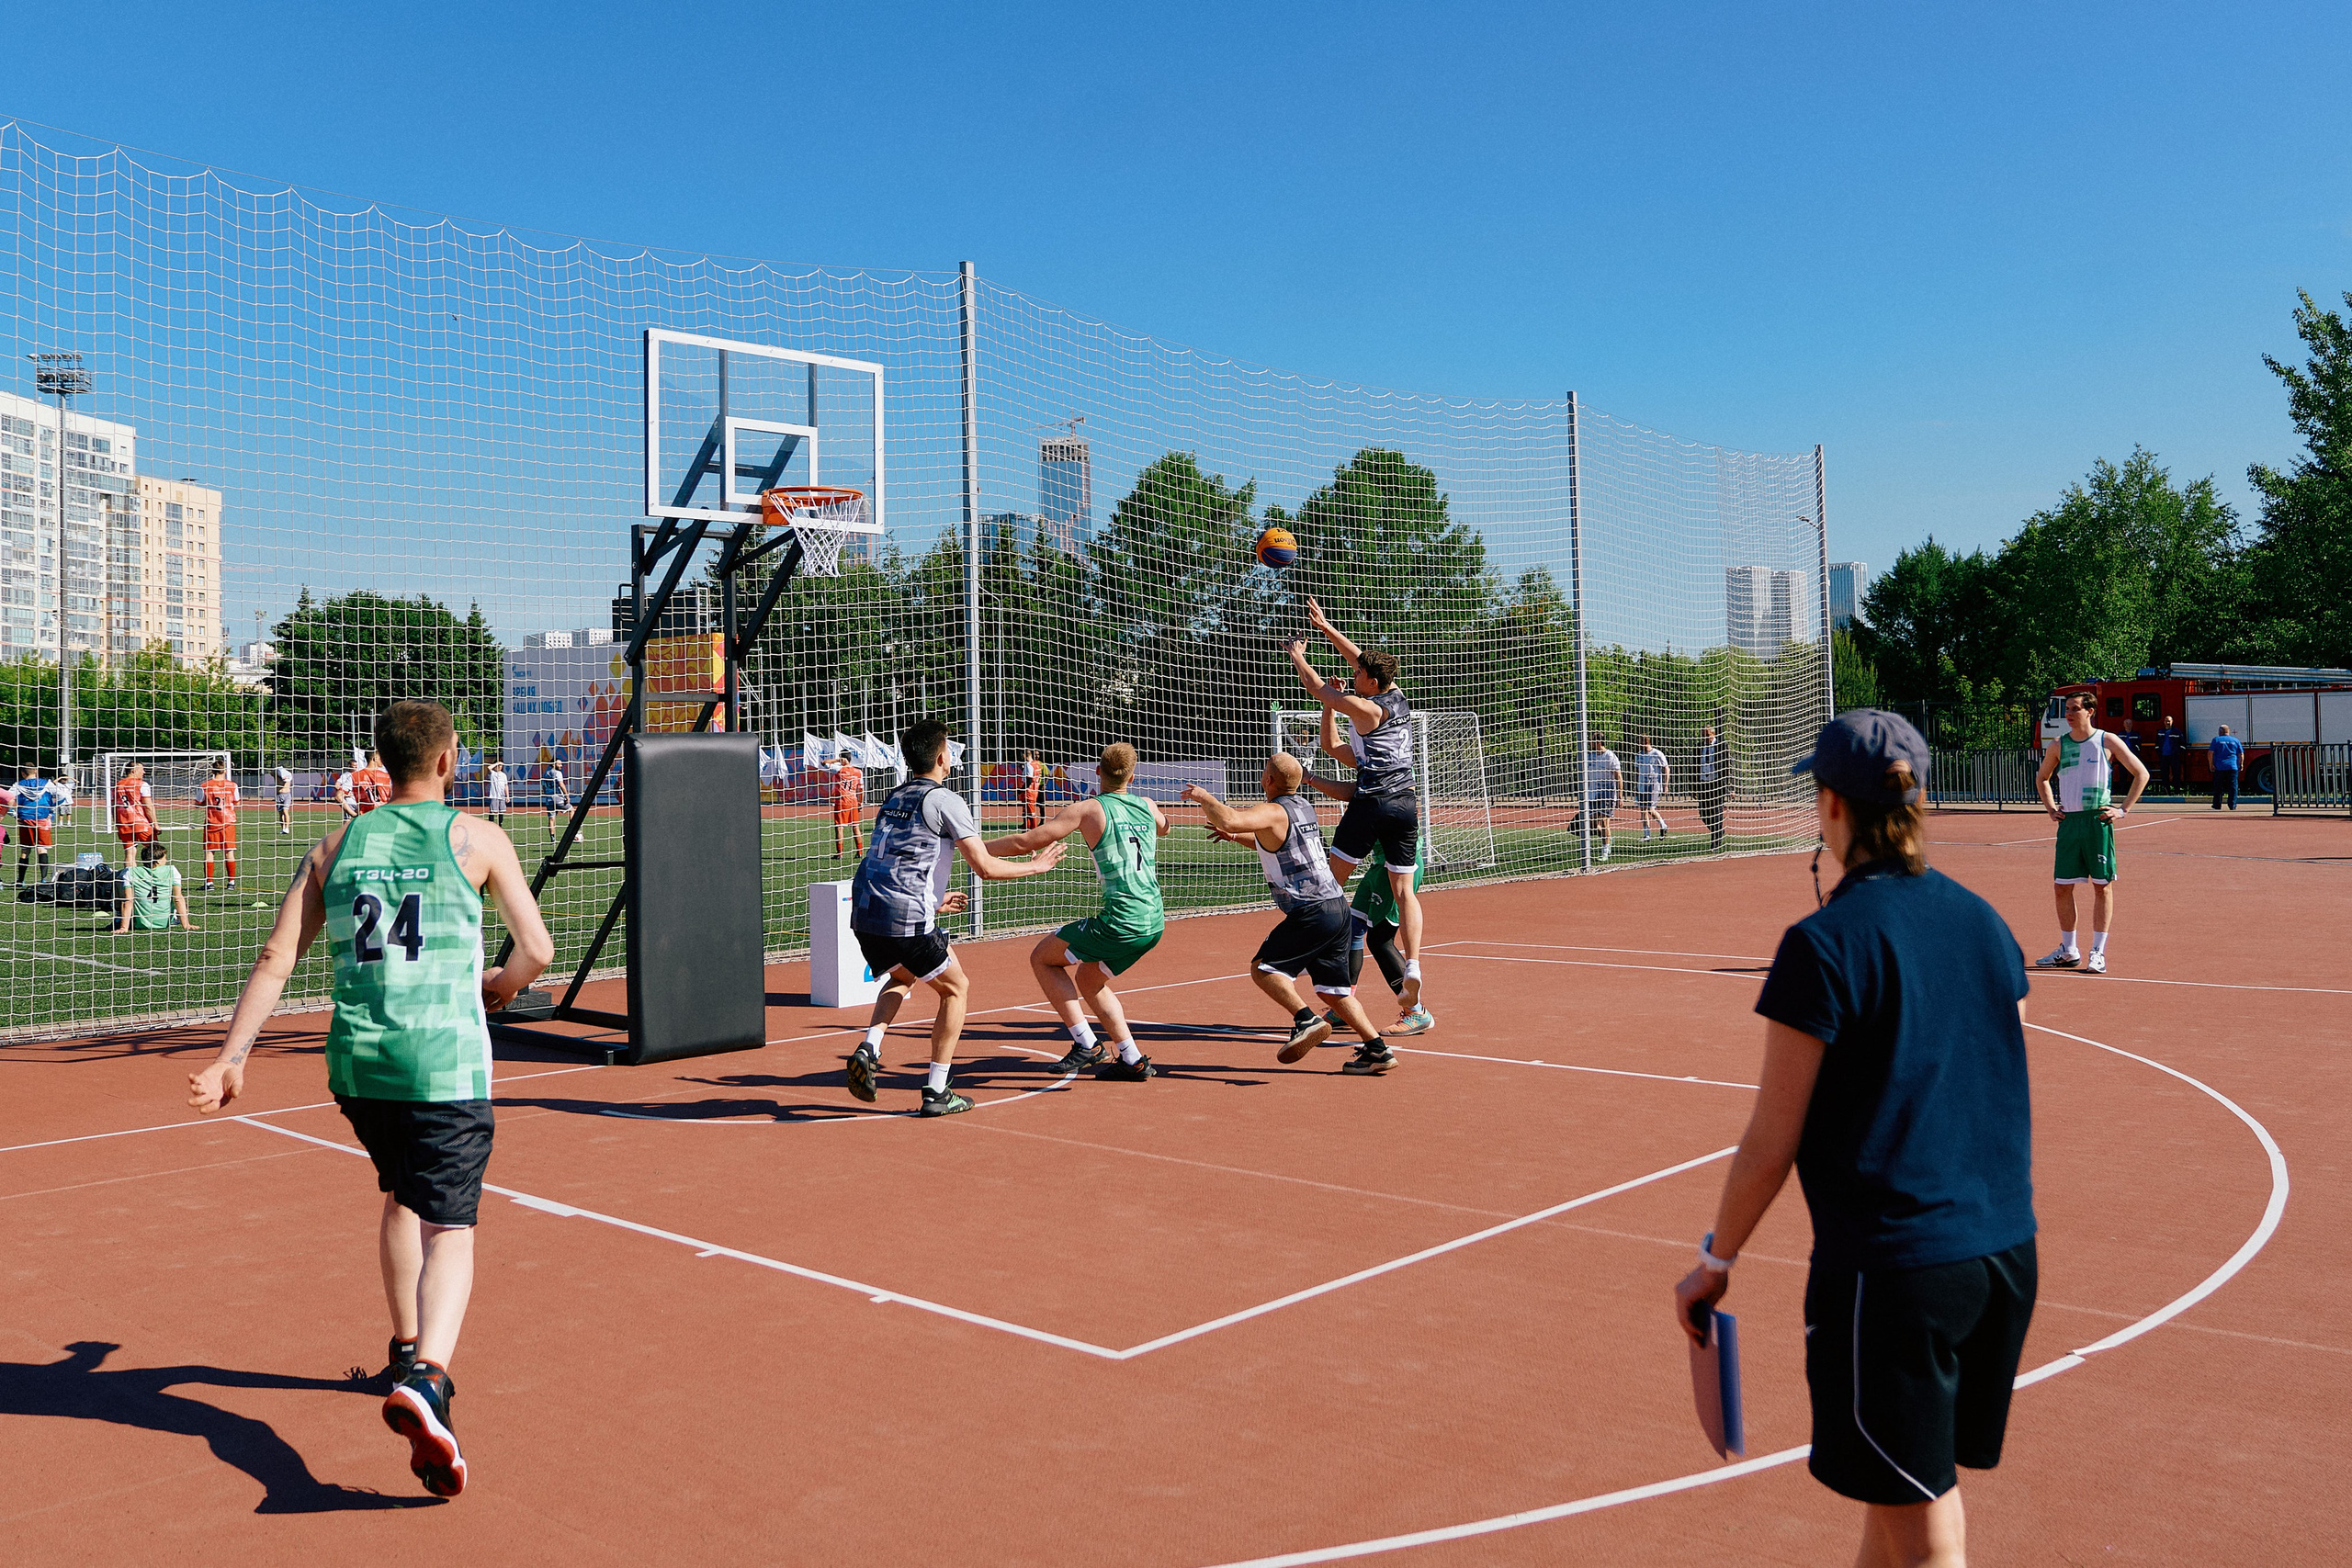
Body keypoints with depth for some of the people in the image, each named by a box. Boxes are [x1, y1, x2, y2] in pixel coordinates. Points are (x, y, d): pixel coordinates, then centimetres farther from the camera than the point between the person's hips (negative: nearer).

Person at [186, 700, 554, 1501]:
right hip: (446, 1061, -5)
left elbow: (276, 957, 4)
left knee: (401, 1196, 27)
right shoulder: (476, 838, 0)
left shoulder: (336, 846, 11)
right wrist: (501, 983, 22)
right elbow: (536, 950, 0)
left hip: (357, 1059, 5)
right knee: (449, 1226, -5)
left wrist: (230, 1058, 4)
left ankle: (408, 1351, 40)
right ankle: (425, 1378, -29)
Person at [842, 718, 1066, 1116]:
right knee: (956, 989, 12)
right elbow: (986, 868, -6)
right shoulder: (944, 800, -2)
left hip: (864, 914, 7)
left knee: (901, 977, 33)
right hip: (907, 919, -7)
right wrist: (1034, 866, 9)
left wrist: (933, 901, 38)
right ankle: (936, 1093, 9)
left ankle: (868, 1048, 9)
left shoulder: (894, 798, 22)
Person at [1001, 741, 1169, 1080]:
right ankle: (1132, 1060, 22)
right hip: (1155, 923, 7)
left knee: (1042, 958, 11)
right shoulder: (1148, 807, 11)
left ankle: (1086, 1045, 4)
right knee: (1088, 979, 26)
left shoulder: (1088, 809, -5)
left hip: (1120, 922, -7)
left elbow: (1026, 842, -8)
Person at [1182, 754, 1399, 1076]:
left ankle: (1306, 1019, -19)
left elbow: (1228, 819, -28)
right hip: (1339, 908, 9)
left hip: (1312, 913, -9)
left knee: (1263, 967, -5)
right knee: (1332, 988, 14)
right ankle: (1377, 1049, 11)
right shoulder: (1303, 807, 18)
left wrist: (1204, 797, -9)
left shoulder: (1273, 812, -10)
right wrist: (1235, 837, 33)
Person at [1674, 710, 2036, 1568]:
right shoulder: (1984, 920, 5)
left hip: (1890, 1263, -7)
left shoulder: (1825, 943, -15)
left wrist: (1715, 1261, 0)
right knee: (1900, 1490, 24)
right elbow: (2009, 1092, 14)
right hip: (2005, 1251, 7)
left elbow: (1772, 1141, -12)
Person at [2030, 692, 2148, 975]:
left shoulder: (2107, 741, -1)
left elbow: (2141, 773, 4)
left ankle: (2098, 952, 5)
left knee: (2102, 886, 0)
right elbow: (2042, 777, 26)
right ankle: (2069, 950, 15)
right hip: (2068, 822, 4)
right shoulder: (2058, 746, 9)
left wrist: (2124, 809, -3)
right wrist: (2050, 808, 13)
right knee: (2062, 886, 4)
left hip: (2098, 820, -3)